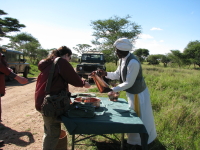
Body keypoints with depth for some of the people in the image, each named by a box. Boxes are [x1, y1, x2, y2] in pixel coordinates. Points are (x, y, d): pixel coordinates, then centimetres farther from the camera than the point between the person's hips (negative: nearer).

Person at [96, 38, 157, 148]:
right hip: (131, 92, 9)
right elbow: (117, 75, 7)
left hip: (138, 93, -9)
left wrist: (112, 89, -24)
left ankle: (141, 141, 30)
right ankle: (134, 138, 45)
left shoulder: (133, 62, -31)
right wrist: (106, 74, -10)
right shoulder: (122, 59, -3)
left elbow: (128, 83, -28)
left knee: (140, 118, 8)